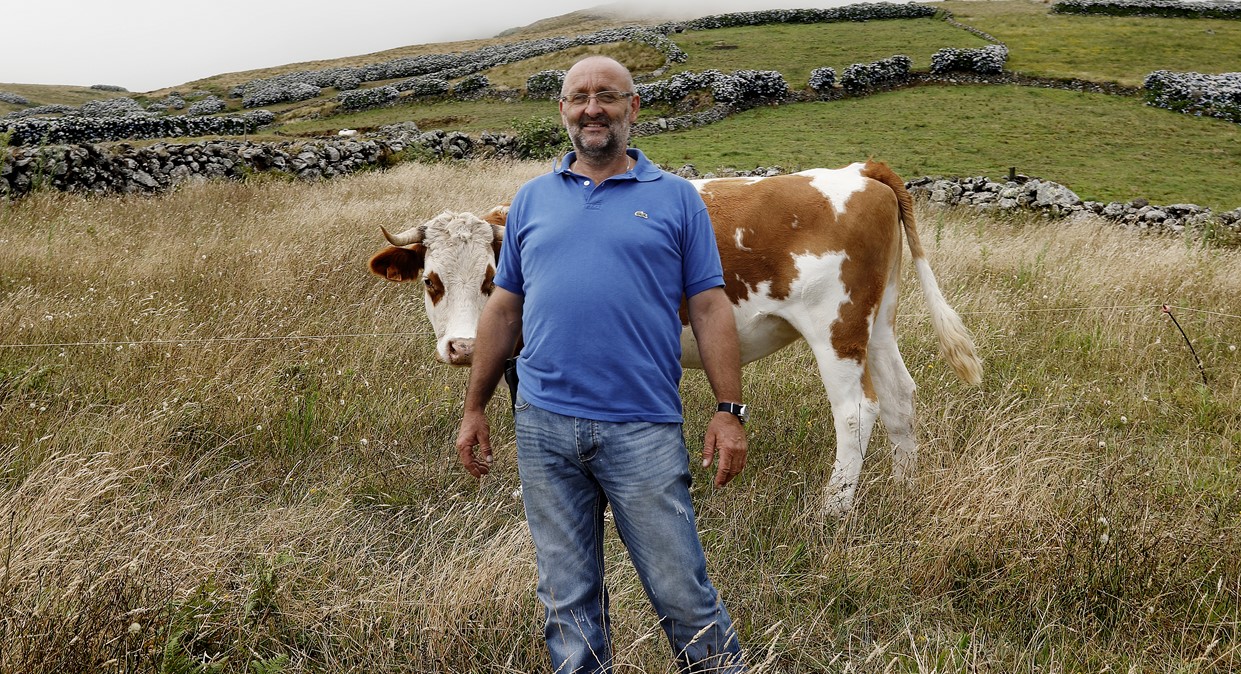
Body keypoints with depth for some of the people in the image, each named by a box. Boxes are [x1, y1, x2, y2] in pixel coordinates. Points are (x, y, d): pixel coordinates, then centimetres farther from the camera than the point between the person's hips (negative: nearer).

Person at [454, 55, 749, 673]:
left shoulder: (676, 198, 5)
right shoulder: (532, 200, 12)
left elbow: (709, 308, 2)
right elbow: (504, 310, 14)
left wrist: (729, 413, -6)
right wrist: (474, 409, 12)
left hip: (643, 429, -2)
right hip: (542, 425, 3)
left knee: (681, 592, 1)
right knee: (567, 598, 11)